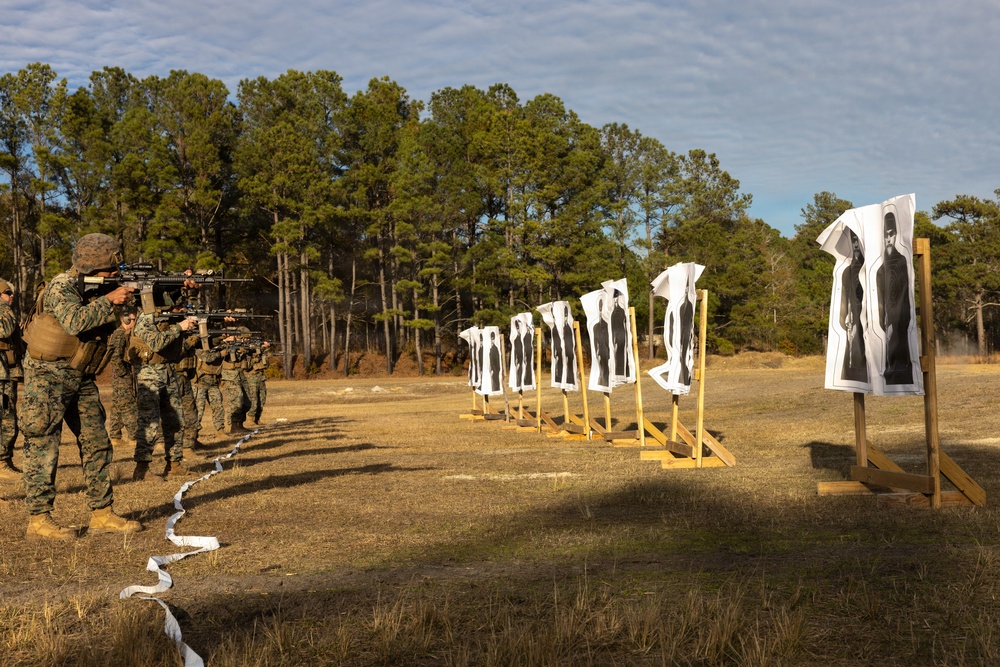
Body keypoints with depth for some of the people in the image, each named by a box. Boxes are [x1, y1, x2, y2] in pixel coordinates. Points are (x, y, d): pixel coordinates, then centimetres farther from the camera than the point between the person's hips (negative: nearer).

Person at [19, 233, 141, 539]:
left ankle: (102, 514, 13)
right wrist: (108, 300, -25)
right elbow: (75, 322, -32)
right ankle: (38, 520, 1)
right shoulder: (62, 287, -15)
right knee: (43, 447, -4)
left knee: (97, 443, 7)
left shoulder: (96, 288, 9)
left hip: (81, 378, 8)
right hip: (48, 376, -8)